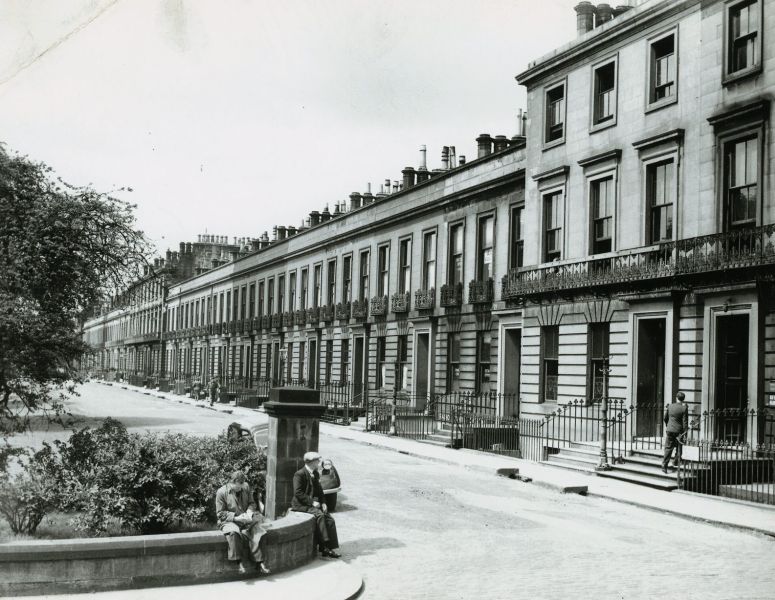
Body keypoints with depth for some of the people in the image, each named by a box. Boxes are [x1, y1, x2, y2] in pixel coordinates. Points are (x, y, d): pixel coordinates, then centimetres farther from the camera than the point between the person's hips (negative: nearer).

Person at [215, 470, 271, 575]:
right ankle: (240, 561, -31)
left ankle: (259, 563, -25)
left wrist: (250, 511, -7)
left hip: (245, 519, 4)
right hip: (229, 522, -4)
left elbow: (251, 503, 17)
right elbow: (220, 513, -7)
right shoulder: (221, 492, -7)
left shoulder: (246, 487, 7)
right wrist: (236, 517, -19)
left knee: (256, 530, -27)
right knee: (233, 533, -39)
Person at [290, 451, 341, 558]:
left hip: (314, 503, 8)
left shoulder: (315, 474, 14)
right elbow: (298, 493, -17)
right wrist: (312, 502, -21)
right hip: (301, 505, -8)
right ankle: (324, 546, -29)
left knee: (330, 519, -12)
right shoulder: (299, 474, -11)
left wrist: (323, 503, 1)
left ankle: (331, 548, -13)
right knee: (319, 515, -31)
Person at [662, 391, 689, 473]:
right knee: (679, 447, 19)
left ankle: (664, 466, -4)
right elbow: (685, 421, -12)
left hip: (670, 430, 3)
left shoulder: (670, 406, 2)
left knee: (668, 448, 4)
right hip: (679, 431, -3)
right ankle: (676, 462, 27)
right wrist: (685, 431, -6)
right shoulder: (684, 408, -10)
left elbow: (665, 418, 12)